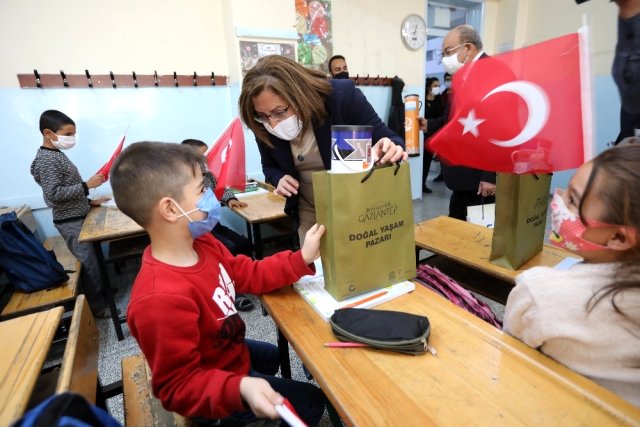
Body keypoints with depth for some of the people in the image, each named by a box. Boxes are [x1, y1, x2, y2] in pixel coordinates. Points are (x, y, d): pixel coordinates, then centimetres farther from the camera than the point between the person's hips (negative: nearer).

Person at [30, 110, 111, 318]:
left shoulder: (56, 154, 13)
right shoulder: (46, 160, -16)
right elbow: (54, 194, -23)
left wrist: (89, 202, 12)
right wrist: (86, 185, -25)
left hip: (77, 217, 9)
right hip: (70, 222, -9)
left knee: (92, 260, 17)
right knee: (90, 264, -3)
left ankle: (98, 293, 31)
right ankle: (97, 307, 10)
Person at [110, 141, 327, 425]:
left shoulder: (201, 244, -15)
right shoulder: (163, 297, -41)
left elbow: (249, 275, -5)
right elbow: (177, 387, -31)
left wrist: (302, 258, -13)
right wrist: (240, 388, -46)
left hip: (227, 352, 8)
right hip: (216, 392, -7)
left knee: (272, 355, 38)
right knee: (311, 402, 9)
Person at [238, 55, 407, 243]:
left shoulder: (343, 96, -22)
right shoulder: (264, 127, -11)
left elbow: (386, 141, -14)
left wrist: (392, 149, -38)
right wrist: (279, 179, -16)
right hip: (309, 212, 3)